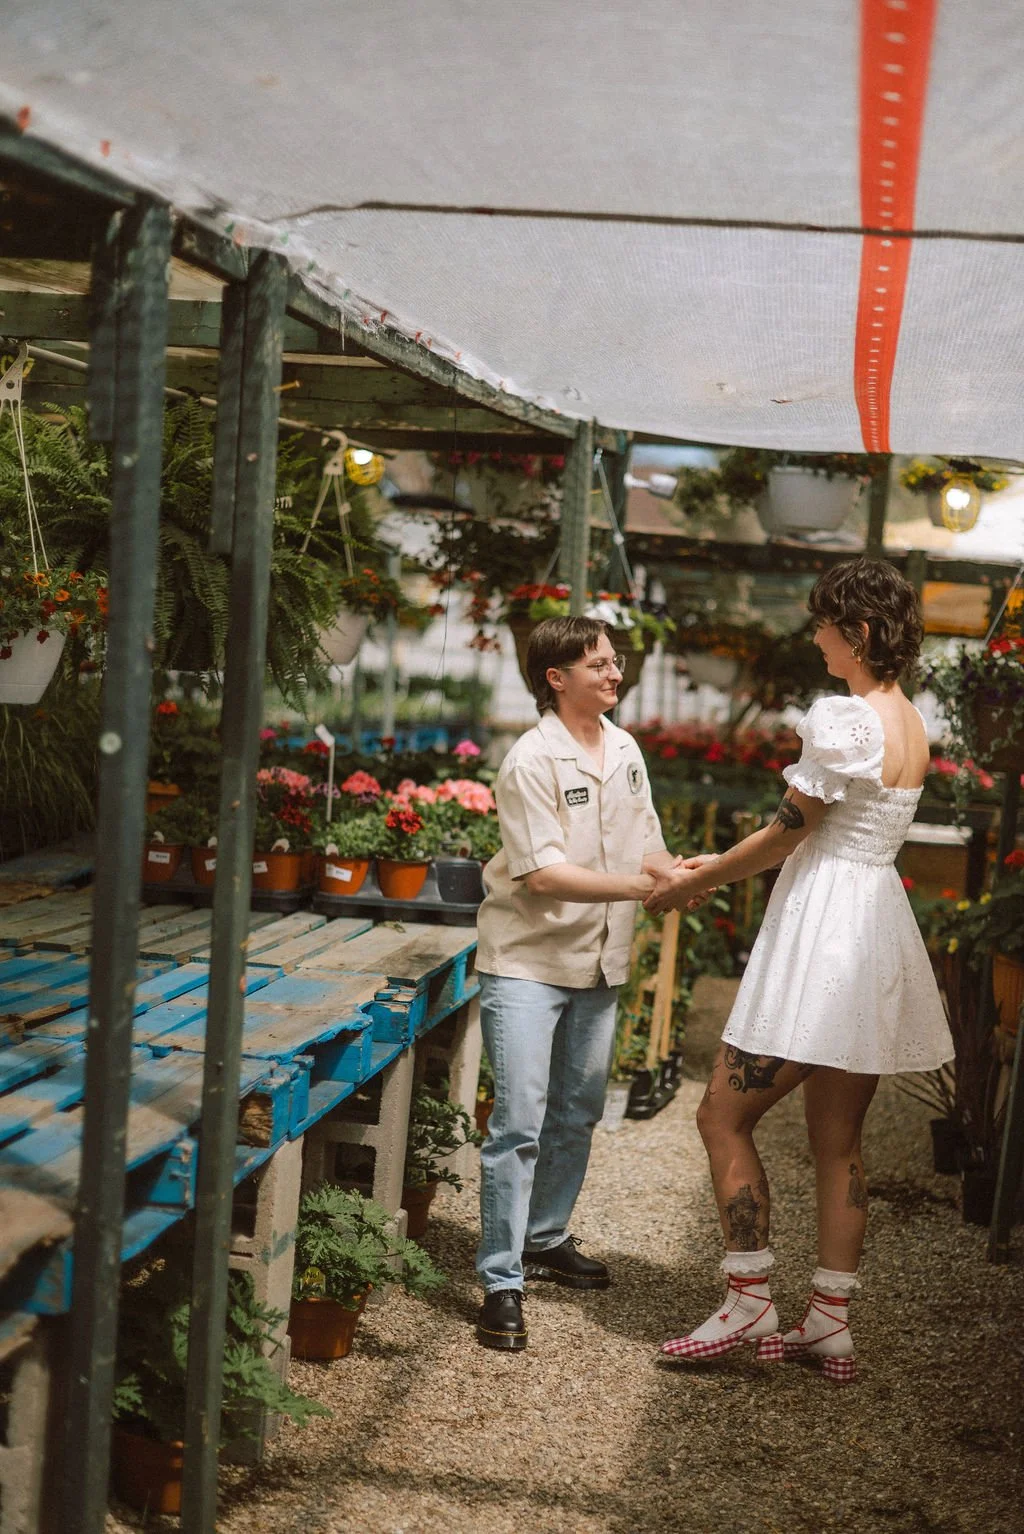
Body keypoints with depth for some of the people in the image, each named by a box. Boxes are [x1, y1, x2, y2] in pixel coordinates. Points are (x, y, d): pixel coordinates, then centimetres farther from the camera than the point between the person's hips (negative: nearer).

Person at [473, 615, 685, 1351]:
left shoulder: (625, 750, 7)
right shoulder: (532, 762, -16)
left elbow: (645, 842, 12)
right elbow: (543, 873, -22)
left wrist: (674, 873, -9)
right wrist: (632, 885, -29)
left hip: (598, 962, 7)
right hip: (528, 962, -7)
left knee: (577, 1114, 17)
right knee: (519, 1121, -10)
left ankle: (546, 1239, 35)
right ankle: (502, 1281, -4)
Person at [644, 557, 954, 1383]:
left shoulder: (845, 718, -17)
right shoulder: (912, 725, 11)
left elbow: (790, 830, -13)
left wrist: (695, 883, 1)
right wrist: (722, 864, 20)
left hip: (824, 935, -9)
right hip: (877, 922, 9)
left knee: (725, 1115, 1)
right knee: (839, 1141, 13)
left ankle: (750, 1301, 4)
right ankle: (831, 1323, 17)